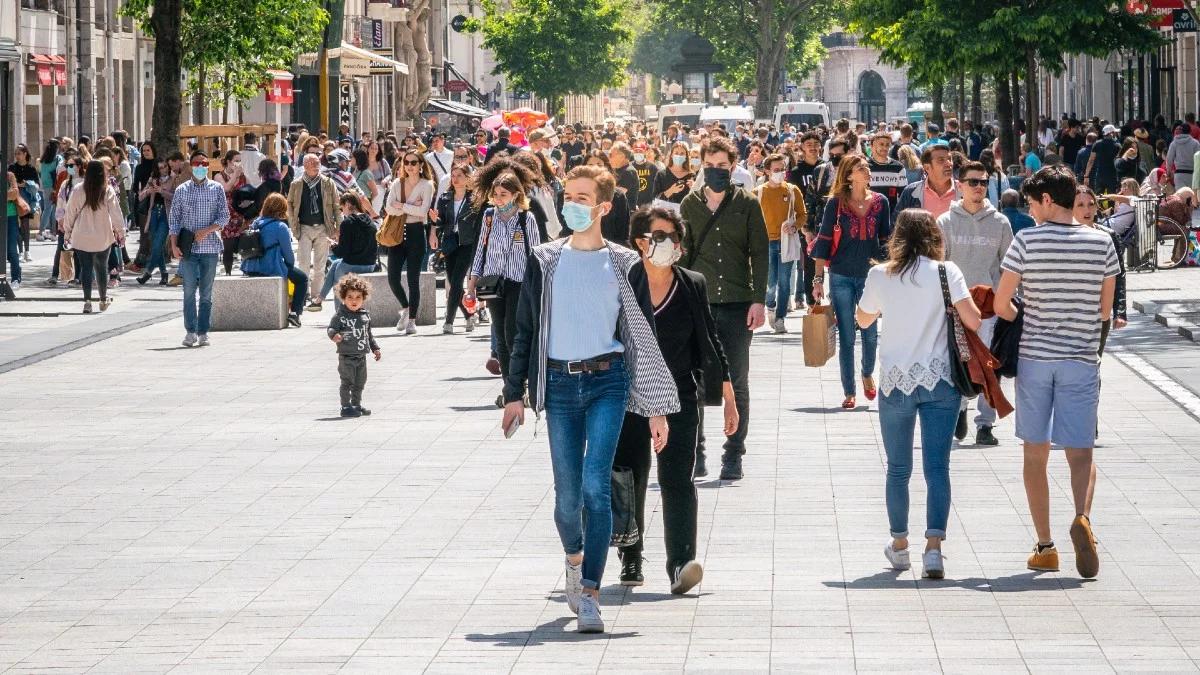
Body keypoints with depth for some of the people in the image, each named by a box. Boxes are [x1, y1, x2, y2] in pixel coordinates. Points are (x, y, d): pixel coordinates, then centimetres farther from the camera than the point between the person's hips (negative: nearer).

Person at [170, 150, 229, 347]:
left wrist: (207, 230, -12)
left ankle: (203, 332, 6)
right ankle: (191, 331, -4)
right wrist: (174, 244, -3)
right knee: (189, 289, -6)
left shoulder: (216, 189, 6)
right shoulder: (182, 190, 7)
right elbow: (174, 218, 7)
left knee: (206, 292, 3)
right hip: (188, 248, 0)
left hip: (210, 246, 0)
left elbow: (224, 216, 3)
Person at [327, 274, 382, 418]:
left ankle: (357, 405, 26)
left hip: (361, 356, 6)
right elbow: (331, 329, -16)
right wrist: (334, 335, -39)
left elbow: (369, 334, 19)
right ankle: (346, 407, 2)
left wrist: (375, 348, 21)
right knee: (347, 382, -4)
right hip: (346, 356, -6)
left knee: (359, 383, 13)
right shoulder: (340, 316, -10)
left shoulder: (365, 315, 8)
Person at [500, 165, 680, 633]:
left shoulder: (624, 264, 3)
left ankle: (590, 593, -13)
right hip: (559, 384, 2)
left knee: (596, 486, -15)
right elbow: (525, 330, 10)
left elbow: (645, 336, 6)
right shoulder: (545, 261, 7)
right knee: (567, 493, 2)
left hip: (607, 382, -2)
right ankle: (574, 559, 34)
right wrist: (514, 393, 3)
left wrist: (656, 408, 3)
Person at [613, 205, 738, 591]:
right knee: (629, 480, 6)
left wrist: (728, 397, 9)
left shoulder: (692, 286, 5)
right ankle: (630, 560, 20)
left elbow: (710, 343, 10)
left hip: (678, 399, 0)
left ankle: (681, 563, -18)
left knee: (677, 480, -10)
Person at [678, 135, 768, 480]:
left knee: (737, 383, 4)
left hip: (738, 304, -1)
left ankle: (733, 455, 9)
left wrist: (758, 301, -7)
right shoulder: (690, 204, 7)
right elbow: (682, 253, 8)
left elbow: (760, 254, 1)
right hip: (699, 304, 1)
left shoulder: (747, 204, 2)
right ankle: (695, 452, 9)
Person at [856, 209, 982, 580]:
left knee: (898, 468, 14)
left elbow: (863, 320, 16)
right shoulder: (945, 271, -5)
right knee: (937, 467, -2)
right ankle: (934, 547, -14)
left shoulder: (880, 275, 0)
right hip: (940, 381, -1)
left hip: (895, 382, 1)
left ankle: (899, 544, 25)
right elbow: (973, 321, -10)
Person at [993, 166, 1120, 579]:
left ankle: (1045, 546, 10)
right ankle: (1082, 517, -27)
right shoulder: (1101, 243, -1)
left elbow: (1000, 305, -4)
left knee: (1035, 453, 10)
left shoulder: (1027, 241, -7)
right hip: (1082, 358, 1)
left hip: (1034, 357, -1)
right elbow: (1105, 310, 7)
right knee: (1080, 452, 3)